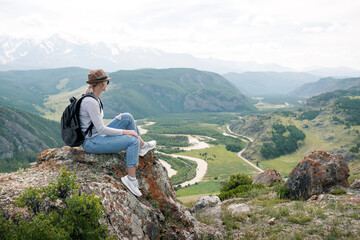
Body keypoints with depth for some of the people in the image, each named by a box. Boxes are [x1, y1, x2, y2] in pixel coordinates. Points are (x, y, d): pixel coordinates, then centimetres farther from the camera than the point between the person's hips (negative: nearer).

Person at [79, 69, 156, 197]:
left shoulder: (94, 98, 7)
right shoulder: (91, 102, -23)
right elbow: (101, 129, -24)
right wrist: (125, 131, -17)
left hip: (97, 136, 10)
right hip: (92, 142, -10)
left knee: (127, 117, 7)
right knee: (133, 141, -16)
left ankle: (142, 146, 18)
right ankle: (131, 178, -11)